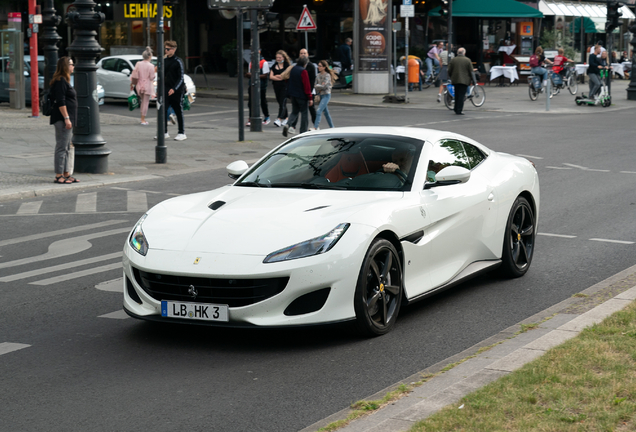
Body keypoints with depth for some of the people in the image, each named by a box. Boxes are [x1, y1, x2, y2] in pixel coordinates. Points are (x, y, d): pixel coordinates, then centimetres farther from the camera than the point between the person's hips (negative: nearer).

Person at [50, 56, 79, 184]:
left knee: (66, 148, 14)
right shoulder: (61, 81, -14)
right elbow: (61, 102, -20)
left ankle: (66, 174, 19)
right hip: (62, 119, -11)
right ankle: (58, 176, -6)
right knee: (61, 147, -8)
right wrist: (66, 118, -22)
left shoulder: (64, 81, 18)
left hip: (67, 119, 11)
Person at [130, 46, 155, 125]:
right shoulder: (151, 66, -12)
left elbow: (134, 75, 1)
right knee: (146, 102, 1)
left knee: (142, 101, 20)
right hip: (147, 86, -5)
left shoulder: (138, 64, 0)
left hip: (139, 86, 5)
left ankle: (142, 118, 18)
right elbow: (152, 77, -12)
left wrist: (132, 84, 10)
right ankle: (143, 120, 1)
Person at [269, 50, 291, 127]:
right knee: (280, 103, 11)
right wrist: (280, 78, -10)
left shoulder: (287, 65, -2)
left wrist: (276, 76, -4)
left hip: (285, 87, -6)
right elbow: (271, 76, 2)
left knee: (283, 103, -13)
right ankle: (285, 118, 23)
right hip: (276, 86, 6)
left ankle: (279, 119, -24)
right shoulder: (274, 66, 13)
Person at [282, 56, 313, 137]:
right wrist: (310, 98, -15)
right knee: (304, 113, 5)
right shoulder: (303, 71, -16)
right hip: (301, 95, -7)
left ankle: (287, 125, -9)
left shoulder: (292, 69, 6)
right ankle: (303, 131, 7)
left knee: (294, 112, 16)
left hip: (292, 95, 7)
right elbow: (306, 85, -18)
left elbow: (289, 82, 16)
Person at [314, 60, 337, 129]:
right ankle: (331, 127, 25)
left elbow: (324, 86, -18)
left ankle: (316, 127, -25)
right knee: (326, 112, 14)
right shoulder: (318, 75, 9)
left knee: (319, 111, -19)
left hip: (326, 95, -8)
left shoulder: (327, 75, -11)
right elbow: (316, 85, 8)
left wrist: (317, 86, -4)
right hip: (320, 95, 8)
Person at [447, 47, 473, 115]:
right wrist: (472, 79, 7)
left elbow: (449, 71, 5)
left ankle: (456, 110, 21)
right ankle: (459, 111, -6)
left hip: (455, 80, 4)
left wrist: (451, 77, 20)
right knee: (461, 96, -2)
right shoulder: (467, 60, -4)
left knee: (457, 95, 16)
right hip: (464, 81, -3)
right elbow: (471, 71, -4)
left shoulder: (453, 60, 4)